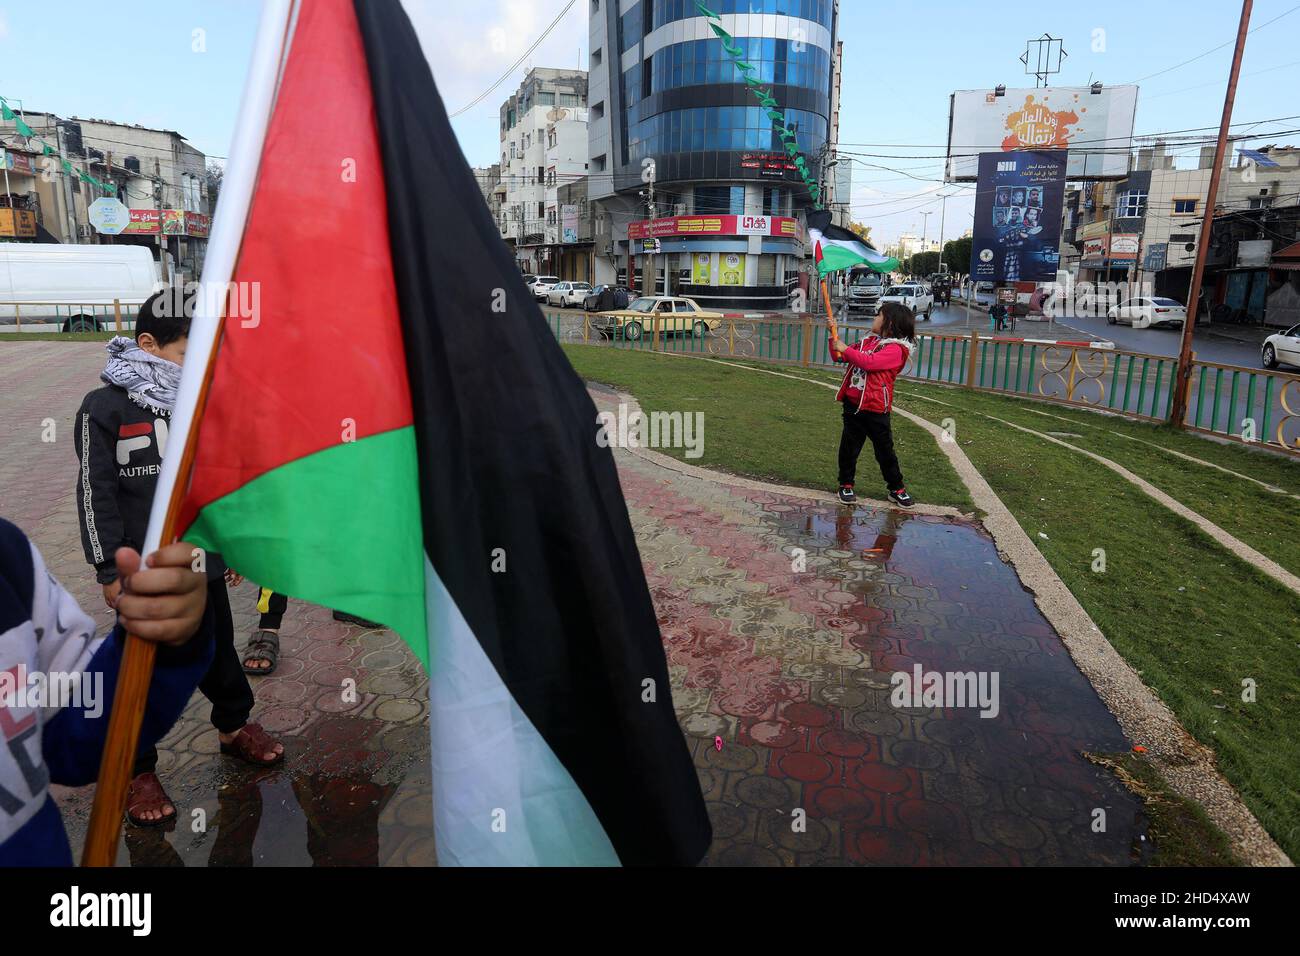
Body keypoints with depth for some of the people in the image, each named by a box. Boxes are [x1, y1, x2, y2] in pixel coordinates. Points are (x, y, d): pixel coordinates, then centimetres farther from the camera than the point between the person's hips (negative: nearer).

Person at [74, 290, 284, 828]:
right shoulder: (105, 408, -9)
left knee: (219, 652, 17)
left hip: (205, 564, 4)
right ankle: (140, 769, 24)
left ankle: (235, 726, 39)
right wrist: (109, 569, -10)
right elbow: (96, 495, -9)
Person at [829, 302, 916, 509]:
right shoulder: (867, 341, 10)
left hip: (875, 409, -6)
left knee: (885, 451, 6)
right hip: (852, 405, 6)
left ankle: (896, 488, 20)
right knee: (849, 448, 11)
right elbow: (839, 357, 16)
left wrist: (845, 349, -20)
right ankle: (846, 485, 24)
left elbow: (870, 362, -27)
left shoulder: (895, 349, -12)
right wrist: (834, 337, 3)